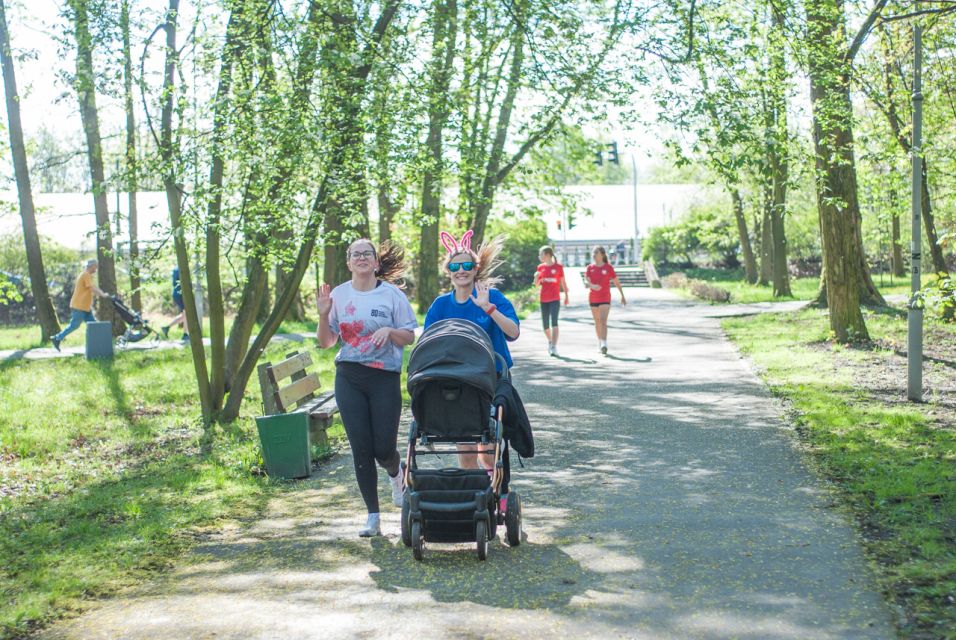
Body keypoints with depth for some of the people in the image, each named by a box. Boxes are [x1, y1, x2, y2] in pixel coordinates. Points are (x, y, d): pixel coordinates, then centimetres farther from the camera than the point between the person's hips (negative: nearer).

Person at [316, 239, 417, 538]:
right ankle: (373, 516, 11)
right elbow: (326, 342, 9)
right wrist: (323, 314, -6)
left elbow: (409, 337, 1)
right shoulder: (338, 294, 5)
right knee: (361, 448, 1)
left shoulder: (392, 294, -1)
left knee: (384, 448, -3)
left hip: (385, 377, -2)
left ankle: (396, 474, 36)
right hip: (349, 378, 2)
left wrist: (389, 331, -18)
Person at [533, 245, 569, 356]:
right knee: (545, 324, 9)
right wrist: (536, 277, -10)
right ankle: (550, 342, 33)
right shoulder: (540, 267, 7)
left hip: (555, 299, -4)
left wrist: (566, 296, 6)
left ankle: (554, 347, -16)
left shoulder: (558, 267, -3)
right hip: (544, 300, 4)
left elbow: (563, 282, 5)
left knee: (554, 322, -14)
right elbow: (537, 284, 10)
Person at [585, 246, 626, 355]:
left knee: (603, 321, -15)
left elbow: (617, 282, 4)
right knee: (597, 322, 13)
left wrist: (622, 296, 8)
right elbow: (587, 281, -10)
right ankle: (600, 342, 28)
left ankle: (604, 344, -23)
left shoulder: (608, 267, -4)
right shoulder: (589, 268, 2)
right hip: (593, 298, 3)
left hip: (605, 298, -3)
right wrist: (593, 286, -34)